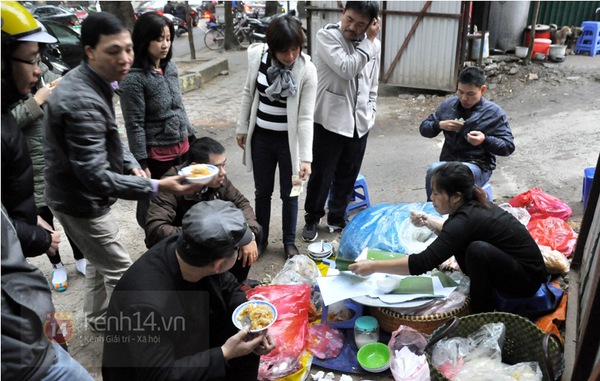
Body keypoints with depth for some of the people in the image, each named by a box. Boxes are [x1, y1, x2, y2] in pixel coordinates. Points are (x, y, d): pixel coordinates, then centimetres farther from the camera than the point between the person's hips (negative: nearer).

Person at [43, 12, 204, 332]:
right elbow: (95, 176, -35)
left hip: (80, 195, 10)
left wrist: (131, 165, -3)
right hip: (81, 201, -10)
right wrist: (156, 187, -40)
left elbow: (109, 138, 13)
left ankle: (97, 319, 47)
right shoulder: (82, 101, -33)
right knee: (121, 271, 4)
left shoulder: (91, 81, 0)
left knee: (101, 259, 26)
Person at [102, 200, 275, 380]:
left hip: (191, 346, 6)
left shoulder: (196, 253, -19)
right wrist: (225, 354, -30)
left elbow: (230, 288, -1)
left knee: (248, 338, -6)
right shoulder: (149, 304, -38)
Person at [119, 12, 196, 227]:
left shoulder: (170, 67, 5)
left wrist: (192, 138, 14)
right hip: (157, 155, -6)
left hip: (181, 149, 7)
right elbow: (134, 125, -16)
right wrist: (142, 164, -15)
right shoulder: (133, 78, -16)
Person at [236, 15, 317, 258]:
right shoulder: (257, 56, -9)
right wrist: (242, 128, 8)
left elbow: (306, 117, -20)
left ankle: (289, 242, 32)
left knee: (289, 194, 11)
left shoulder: (307, 71, -18)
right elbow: (249, 93, 5)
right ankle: (261, 238, 37)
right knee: (262, 191, 17)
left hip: (289, 140, -3)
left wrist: (306, 158, -26)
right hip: (261, 137, 3)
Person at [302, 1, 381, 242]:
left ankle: (337, 217, 35)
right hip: (330, 120, -5)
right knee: (321, 176, 7)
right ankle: (312, 219, 28)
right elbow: (347, 69, -24)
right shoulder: (326, 35, -11)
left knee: (347, 177, 16)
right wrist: (369, 41, -17)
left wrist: (369, 113, 12)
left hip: (359, 123, 5)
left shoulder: (374, 44, 5)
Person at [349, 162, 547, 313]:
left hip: (527, 279, -8)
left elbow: (422, 263, -33)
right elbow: (451, 233, 18)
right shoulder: (474, 205, -4)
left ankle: (483, 313, -8)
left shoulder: (467, 219, -29)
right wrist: (428, 222, -3)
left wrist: (374, 266, -28)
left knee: (479, 249, -32)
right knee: (460, 241, 2)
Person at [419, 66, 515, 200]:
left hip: (478, 167, -3)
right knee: (433, 169, -33)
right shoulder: (448, 104, 10)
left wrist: (485, 140, -19)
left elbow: (508, 146, 0)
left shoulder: (494, 112, 0)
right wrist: (440, 125, -7)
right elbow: (424, 128, 15)